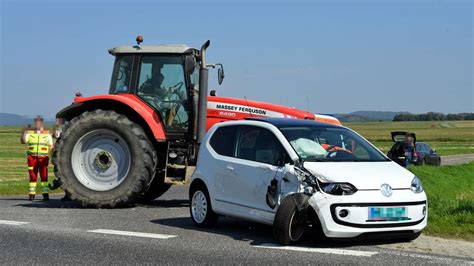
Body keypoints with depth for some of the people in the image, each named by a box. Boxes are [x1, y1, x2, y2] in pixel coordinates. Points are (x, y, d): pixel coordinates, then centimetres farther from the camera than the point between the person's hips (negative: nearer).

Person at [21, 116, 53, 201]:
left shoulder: (47, 134, 11)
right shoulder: (30, 133, 13)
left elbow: (51, 146, 9)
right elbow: (23, 141, 1)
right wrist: (24, 132, -13)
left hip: (43, 158, -1)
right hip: (32, 158, 1)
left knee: (44, 177, -6)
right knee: (32, 177, 1)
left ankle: (45, 194, -4)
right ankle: (31, 194, 5)